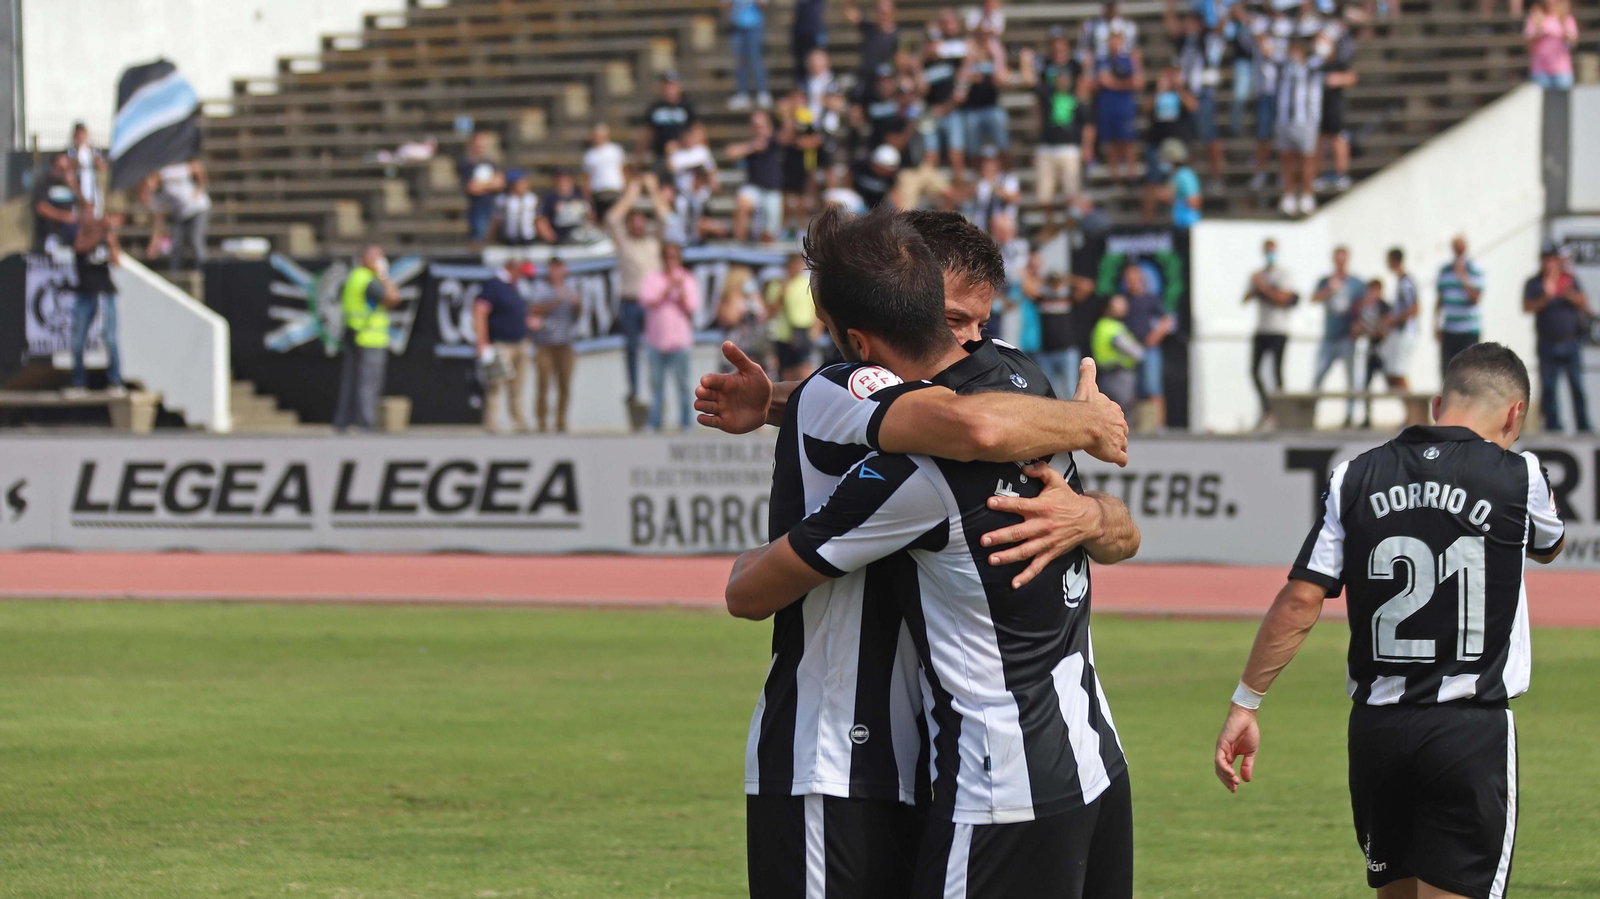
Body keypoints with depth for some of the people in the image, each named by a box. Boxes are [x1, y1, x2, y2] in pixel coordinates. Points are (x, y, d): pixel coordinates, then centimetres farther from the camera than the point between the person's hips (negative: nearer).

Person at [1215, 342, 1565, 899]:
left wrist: (1245, 705, 4)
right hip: (1471, 729, -4)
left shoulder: (1356, 479, 3)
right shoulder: (1517, 478, -3)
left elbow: (1299, 602, -2)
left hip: (1374, 728, 4)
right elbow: (1549, 546, 22)